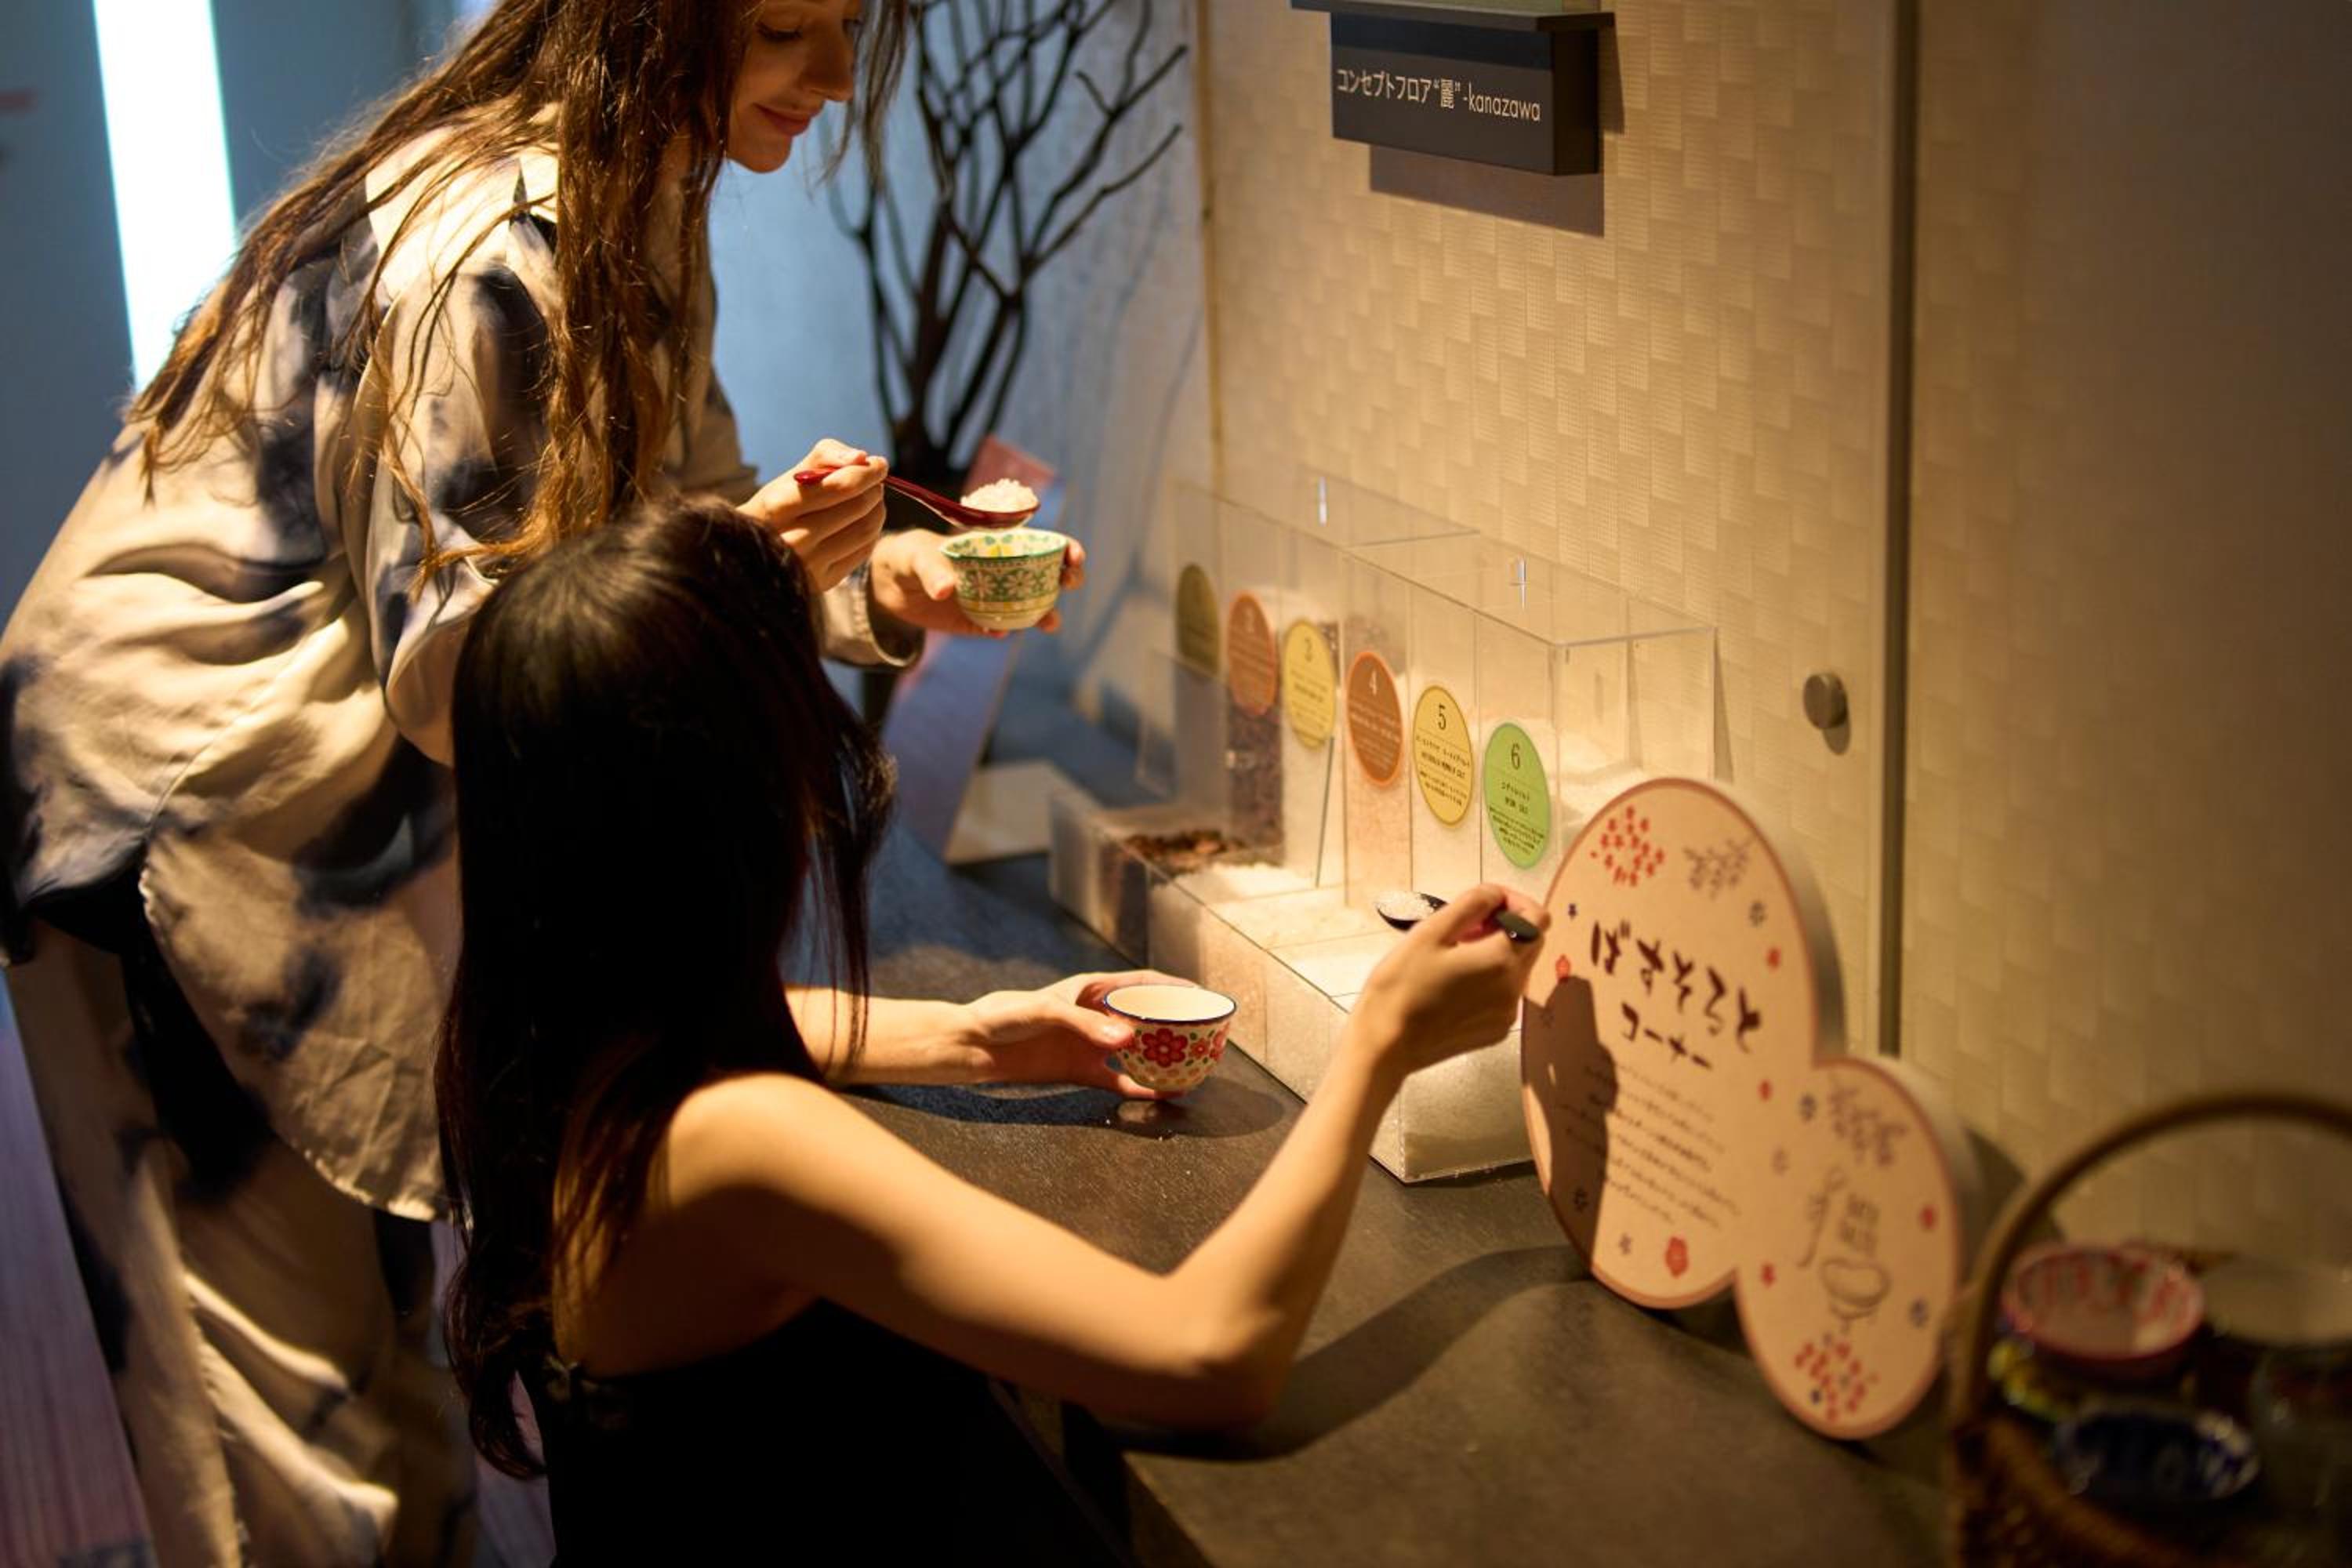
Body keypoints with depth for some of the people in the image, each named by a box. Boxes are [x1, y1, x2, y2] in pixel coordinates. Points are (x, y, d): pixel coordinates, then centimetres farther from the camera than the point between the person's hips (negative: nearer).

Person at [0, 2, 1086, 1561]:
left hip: (357, 785, 9)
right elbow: (444, 662, -23)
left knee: (378, 1288, 16)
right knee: (284, 1342, 1)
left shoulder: (637, 206, 2)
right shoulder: (475, 257, -26)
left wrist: (873, 579, -12)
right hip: (171, 791, -8)